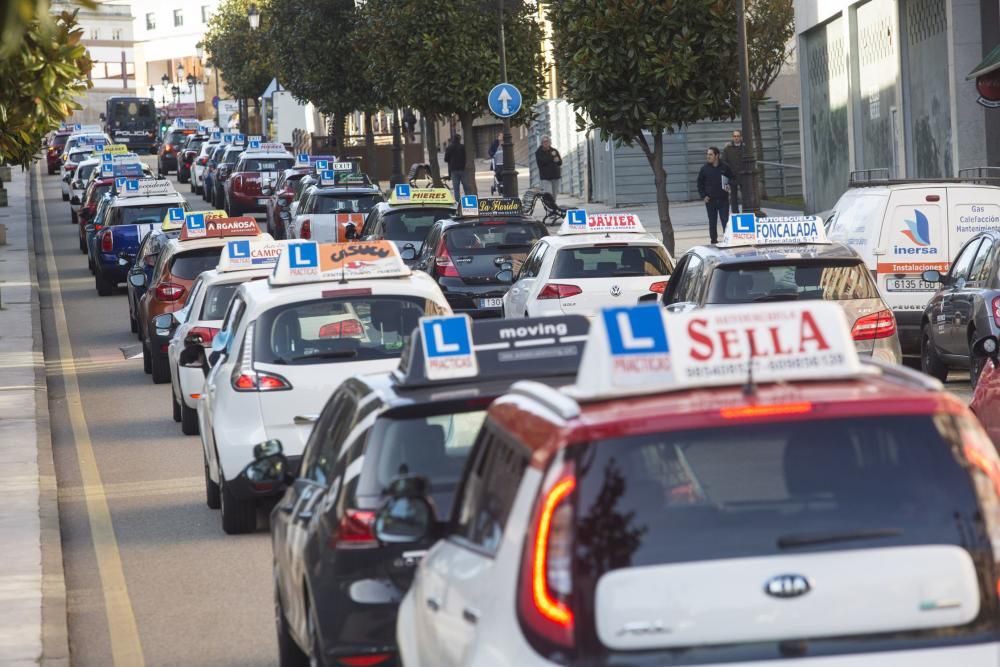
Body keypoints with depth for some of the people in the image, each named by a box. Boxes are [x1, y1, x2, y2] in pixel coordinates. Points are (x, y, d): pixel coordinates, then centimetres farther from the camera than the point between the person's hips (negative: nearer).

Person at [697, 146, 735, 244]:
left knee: (725, 221, -3)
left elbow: (732, 179, 11)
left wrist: (729, 186, -9)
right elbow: (700, 184, 8)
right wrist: (703, 196, -2)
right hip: (710, 200, 1)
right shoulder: (705, 168, 2)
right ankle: (714, 240, 15)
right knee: (712, 222, 6)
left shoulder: (725, 167, 1)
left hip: (723, 199, -1)